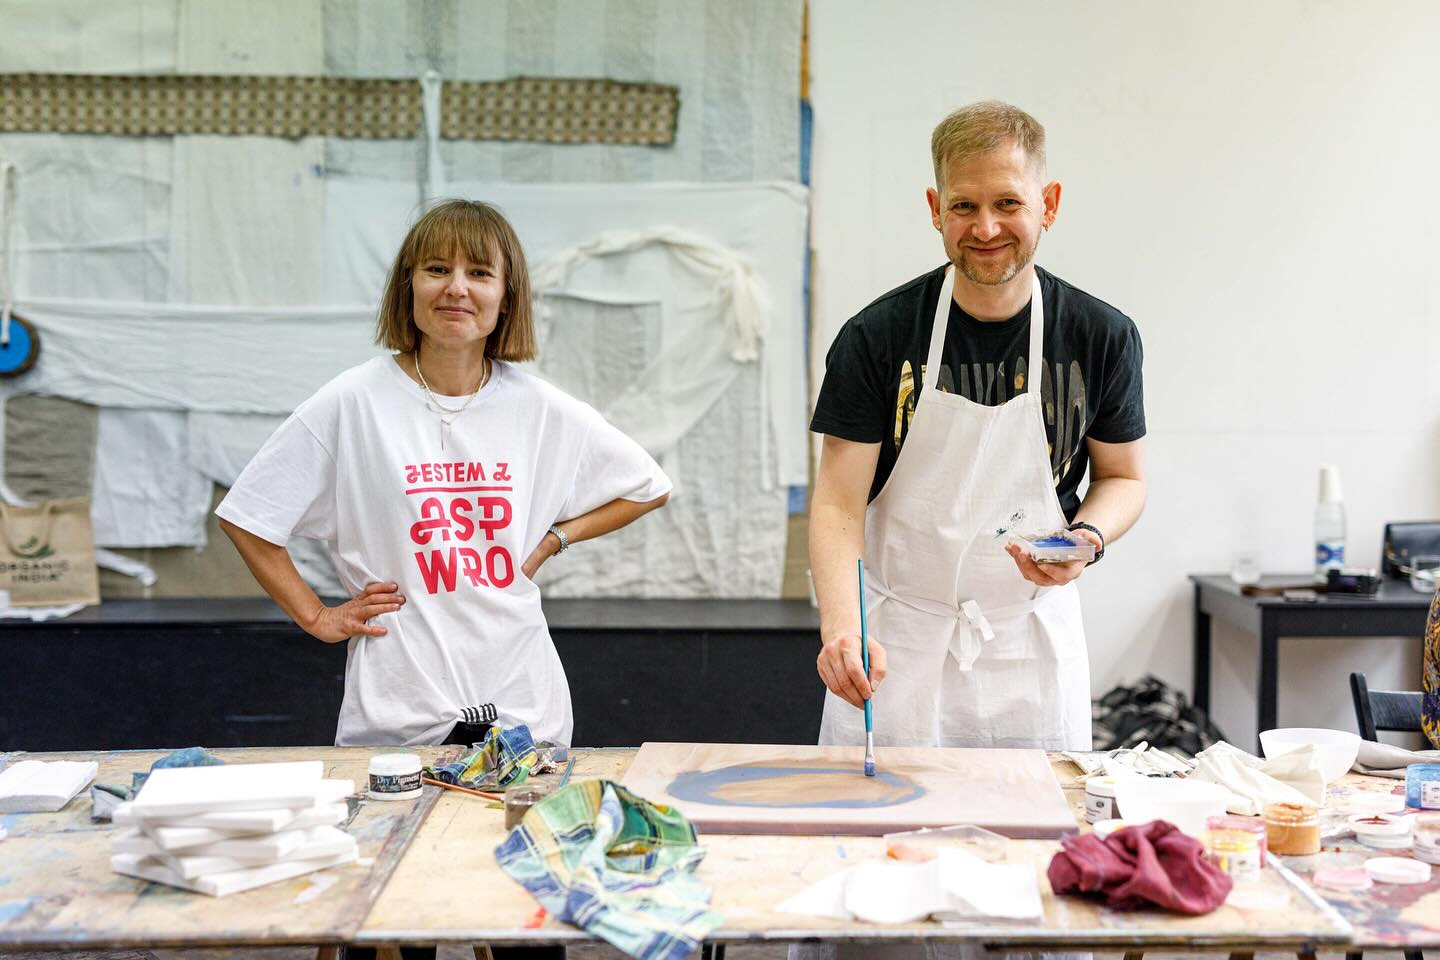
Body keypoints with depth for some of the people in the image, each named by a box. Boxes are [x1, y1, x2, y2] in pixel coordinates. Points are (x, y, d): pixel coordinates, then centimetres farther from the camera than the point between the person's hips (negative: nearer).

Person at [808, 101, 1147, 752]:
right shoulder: (876, 337, -10)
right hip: (896, 648, -1)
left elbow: (1122, 477, 10)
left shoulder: (1102, 337, -4)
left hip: (1032, 645, 1)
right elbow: (838, 504, -11)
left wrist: (1089, 538, -13)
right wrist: (839, 627, -28)